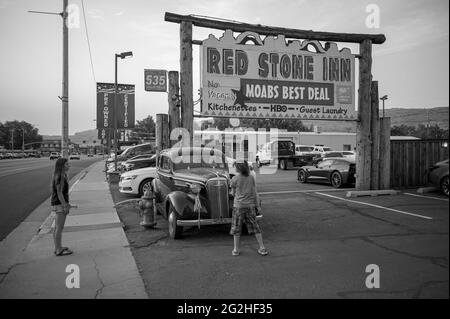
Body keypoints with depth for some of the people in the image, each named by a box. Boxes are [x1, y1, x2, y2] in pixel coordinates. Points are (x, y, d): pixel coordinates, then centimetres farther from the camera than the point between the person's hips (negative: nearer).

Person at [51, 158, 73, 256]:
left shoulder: (62, 176, 12)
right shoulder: (59, 177, -17)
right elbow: (59, 193, -21)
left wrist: (66, 204, 19)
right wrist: (65, 206, -20)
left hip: (59, 204, 10)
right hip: (60, 204, -10)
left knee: (57, 227, 15)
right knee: (59, 228, -4)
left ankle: (58, 247, 24)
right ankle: (59, 250, 2)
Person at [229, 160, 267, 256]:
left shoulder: (235, 179, -9)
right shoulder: (251, 177, -1)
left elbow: (233, 193, 2)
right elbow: (255, 193, 2)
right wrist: (258, 206, 8)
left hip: (238, 206, -3)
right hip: (250, 205, 3)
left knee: (236, 228, 10)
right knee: (254, 226, 12)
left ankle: (236, 250, 16)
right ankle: (262, 248, 15)